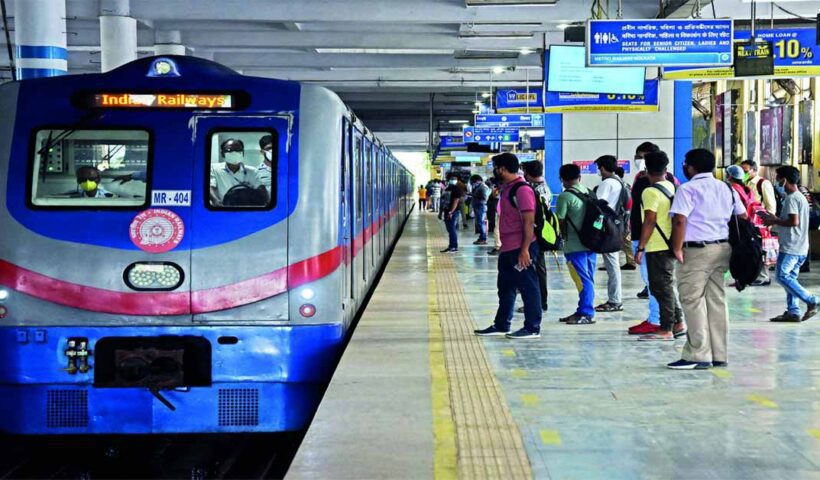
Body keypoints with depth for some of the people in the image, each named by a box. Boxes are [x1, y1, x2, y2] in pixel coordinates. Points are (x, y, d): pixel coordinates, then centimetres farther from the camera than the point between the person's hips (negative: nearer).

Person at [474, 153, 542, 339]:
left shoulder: (522, 190, -16)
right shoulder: (506, 189, 14)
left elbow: (529, 222, -20)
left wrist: (524, 250, -23)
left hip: (521, 249, -10)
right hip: (507, 249, 10)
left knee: (528, 288, -2)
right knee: (505, 288, 16)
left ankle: (533, 328, 4)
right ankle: (501, 325, 25)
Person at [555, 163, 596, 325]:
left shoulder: (565, 196, -11)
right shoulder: (589, 193, 9)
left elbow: (560, 221, -9)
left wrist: (564, 235, 9)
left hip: (574, 245, -7)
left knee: (582, 280, -5)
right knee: (588, 279, 11)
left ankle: (586, 313, -4)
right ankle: (583, 311, 18)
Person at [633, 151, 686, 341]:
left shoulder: (650, 192, -13)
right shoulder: (672, 187, 10)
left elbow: (650, 222, -18)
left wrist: (640, 248, -15)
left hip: (657, 247, -8)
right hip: (671, 244, 8)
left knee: (662, 287, -4)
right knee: (668, 285, 19)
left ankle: (666, 330, -2)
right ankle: (679, 323, 22)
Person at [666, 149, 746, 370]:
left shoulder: (688, 189, -8)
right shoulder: (726, 188, 15)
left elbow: (680, 221, -18)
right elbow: (742, 217, 17)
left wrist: (677, 249, -13)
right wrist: (735, 244, 23)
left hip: (697, 250, -7)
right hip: (722, 248, 7)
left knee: (693, 300, -3)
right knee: (717, 300, 11)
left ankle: (698, 355, -6)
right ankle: (719, 355, 13)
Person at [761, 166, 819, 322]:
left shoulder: (791, 198, -13)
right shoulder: (801, 197, 18)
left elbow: (794, 221, -23)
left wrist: (775, 220, -9)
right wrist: (775, 220, 17)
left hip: (791, 247, -10)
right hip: (801, 248, 10)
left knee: (782, 276, -7)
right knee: (790, 278, 10)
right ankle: (793, 311, 6)